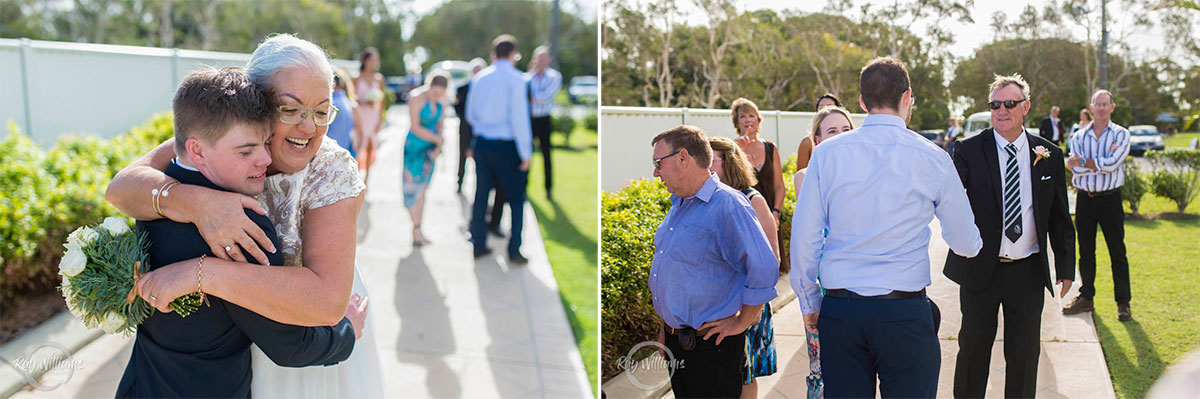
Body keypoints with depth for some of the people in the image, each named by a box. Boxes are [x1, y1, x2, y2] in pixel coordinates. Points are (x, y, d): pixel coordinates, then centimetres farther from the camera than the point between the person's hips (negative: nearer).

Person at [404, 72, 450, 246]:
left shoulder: (441, 100, 2)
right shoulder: (416, 98, -15)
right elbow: (415, 128, -16)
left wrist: (438, 147, -1)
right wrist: (438, 139, -12)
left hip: (431, 148, 5)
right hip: (415, 146, -5)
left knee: (422, 188, 7)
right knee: (413, 186, -8)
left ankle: (417, 231, 11)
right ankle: (416, 230, -6)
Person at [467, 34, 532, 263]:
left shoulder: (479, 78, 6)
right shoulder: (515, 78, -11)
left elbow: (470, 114, 14)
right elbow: (519, 116, -15)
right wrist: (525, 152, -11)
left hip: (481, 143, 5)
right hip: (505, 146, -5)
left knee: (481, 194, 14)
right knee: (516, 198, 7)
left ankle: (478, 245, 22)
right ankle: (514, 251, 5)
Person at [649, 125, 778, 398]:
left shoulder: (728, 206, -19)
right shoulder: (678, 205, 11)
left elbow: (764, 269, -22)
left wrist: (742, 323, -14)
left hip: (711, 346, -8)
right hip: (675, 341, 8)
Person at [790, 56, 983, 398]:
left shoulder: (826, 154, 0)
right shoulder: (932, 158, -2)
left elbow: (804, 238, 1)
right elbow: (966, 243, 9)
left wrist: (810, 304, 14)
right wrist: (974, 244, 34)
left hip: (839, 310, 2)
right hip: (905, 312, -1)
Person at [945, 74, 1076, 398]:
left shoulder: (1049, 155, 3)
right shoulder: (970, 151, -4)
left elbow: (1060, 217, 8)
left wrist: (1066, 267, 7)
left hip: (1028, 273, 2)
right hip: (980, 269, -2)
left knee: (1024, 353, 10)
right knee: (973, 348, 10)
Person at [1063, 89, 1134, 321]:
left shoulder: (1121, 134, 0)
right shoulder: (1079, 137, 7)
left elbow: (1111, 164, -15)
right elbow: (1077, 170, -6)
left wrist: (1081, 162, -9)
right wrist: (1102, 162, -15)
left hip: (1110, 198, -2)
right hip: (1085, 198, 2)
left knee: (1117, 252, 1)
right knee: (1085, 252, 10)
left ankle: (1123, 303, 10)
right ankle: (1086, 298, 21)